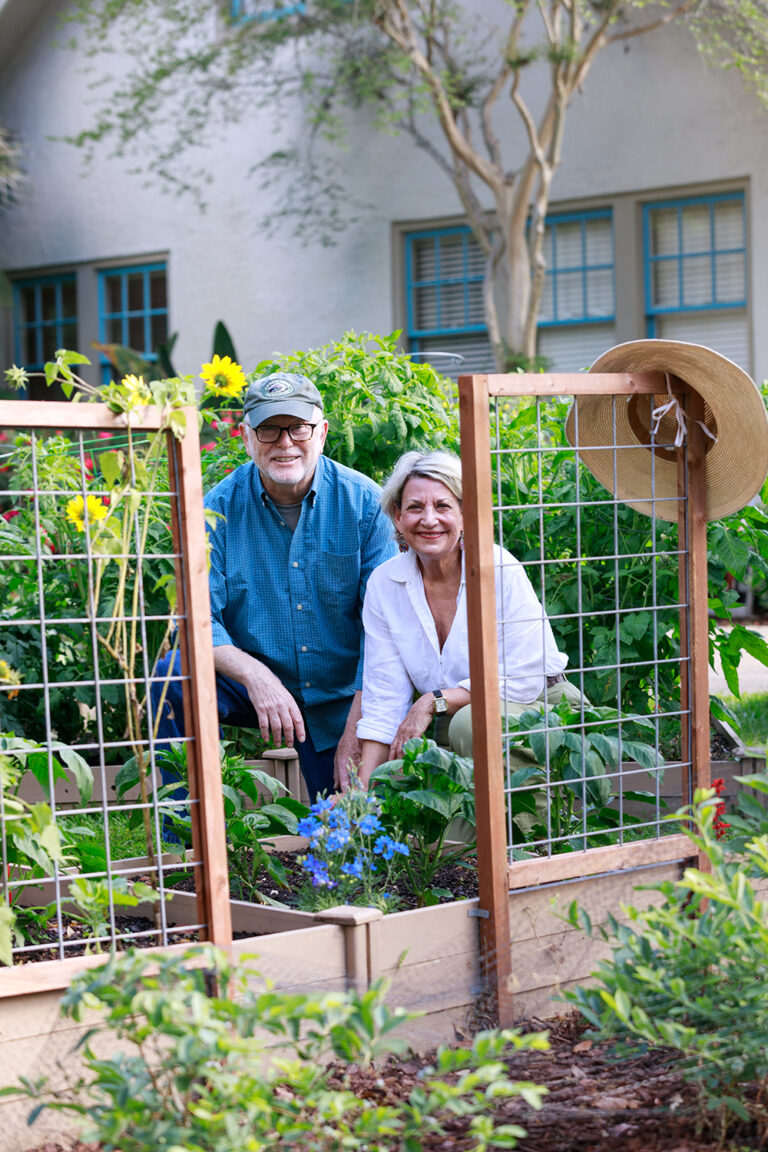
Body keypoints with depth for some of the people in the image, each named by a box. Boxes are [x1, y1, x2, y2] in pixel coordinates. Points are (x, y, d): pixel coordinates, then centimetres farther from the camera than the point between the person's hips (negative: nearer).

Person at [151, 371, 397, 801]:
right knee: (175, 675, -27)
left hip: (340, 699, 0)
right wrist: (255, 674, -34)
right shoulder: (219, 508, -9)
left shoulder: (364, 502, -11)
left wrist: (357, 729, -22)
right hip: (252, 681, 0)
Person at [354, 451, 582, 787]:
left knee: (471, 722, -35)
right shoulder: (383, 585, -3)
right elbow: (384, 698, -4)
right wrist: (362, 791, -14)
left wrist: (434, 701, -21)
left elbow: (523, 680, -17)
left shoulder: (500, 569, -15)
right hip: (445, 726, 3)